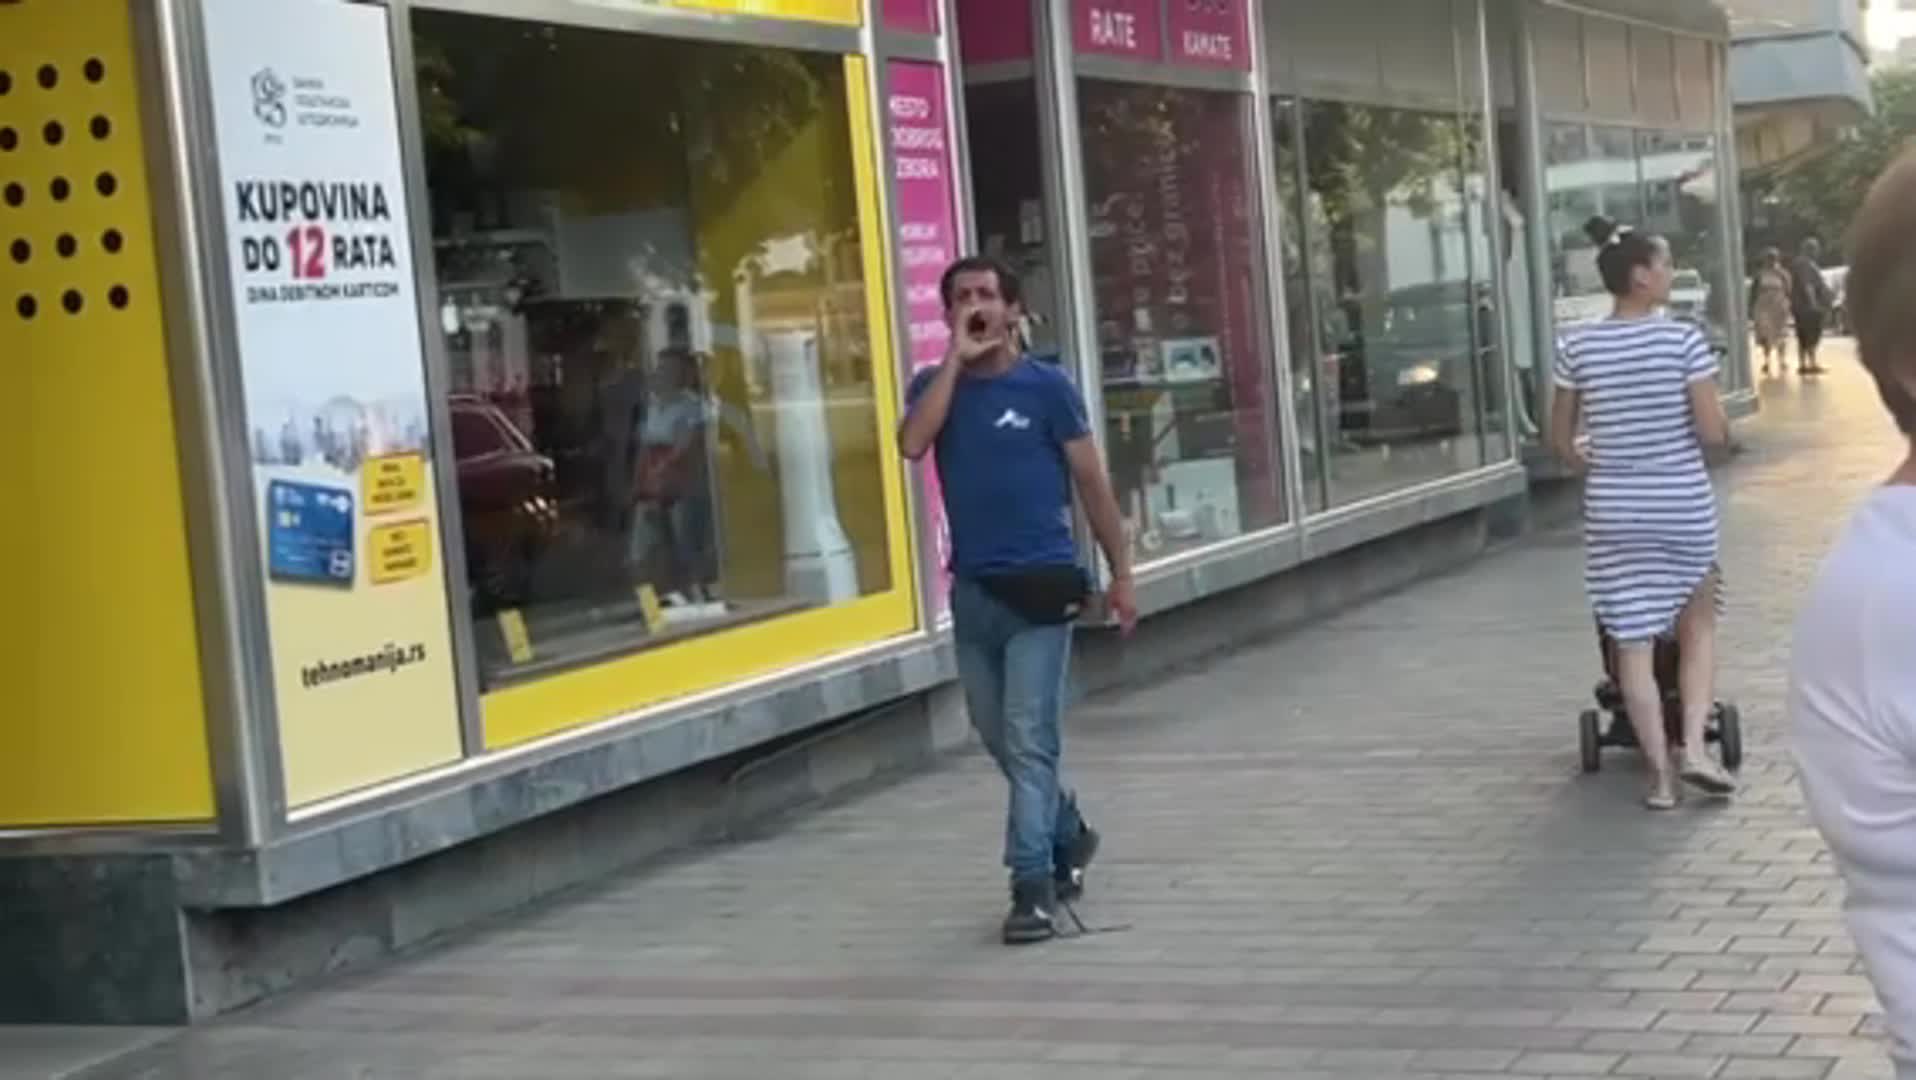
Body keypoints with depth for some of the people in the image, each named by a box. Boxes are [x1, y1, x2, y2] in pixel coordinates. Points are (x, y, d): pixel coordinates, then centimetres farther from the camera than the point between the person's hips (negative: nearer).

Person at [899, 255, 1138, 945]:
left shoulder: (1046, 386, -3)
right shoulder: (935, 385, 6)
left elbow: (1092, 482, 0)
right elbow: (912, 444, -16)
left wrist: (1121, 573, -1)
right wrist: (956, 358, -14)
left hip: (1041, 586, -5)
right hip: (971, 590, 5)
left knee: (1029, 741, -9)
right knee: (997, 738, 15)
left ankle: (1033, 887, -6)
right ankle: (1070, 836, 37)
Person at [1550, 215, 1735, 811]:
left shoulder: (1578, 345, -2)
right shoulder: (1683, 338, -10)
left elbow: (1561, 439, 6)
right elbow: (1713, 432, -12)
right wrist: (1719, 419, 11)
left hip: (1613, 510, 2)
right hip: (1683, 504, -2)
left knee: (1633, 643, 6)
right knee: (1697, 627, 18)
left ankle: (1659, 773, 7)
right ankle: (1693, 745, 5)